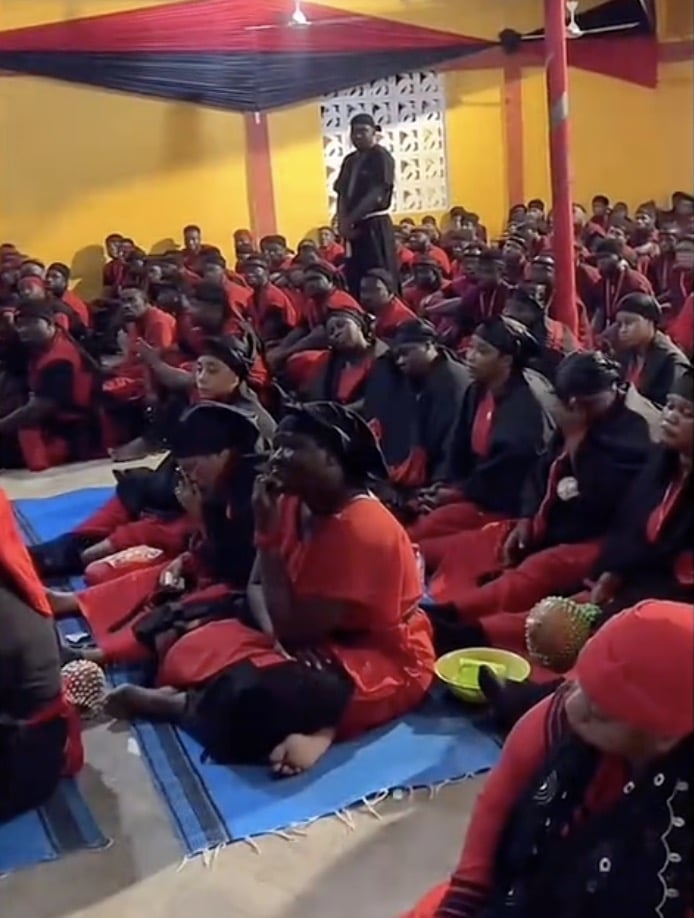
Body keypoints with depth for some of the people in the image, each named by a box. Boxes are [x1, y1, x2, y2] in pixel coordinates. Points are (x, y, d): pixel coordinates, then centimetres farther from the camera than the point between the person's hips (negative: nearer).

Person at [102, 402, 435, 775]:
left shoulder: (362, 529, -26)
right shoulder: (293, 504, -1)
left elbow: (294, 628, -24)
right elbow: (256, 587, 4)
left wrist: (267, 535, -23)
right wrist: (278, 636, -18)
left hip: (382, 664, -8)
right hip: (321, 645, 8)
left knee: (252, 697, -30)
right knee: (198, 649, -6)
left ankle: (171, 704, -2)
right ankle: (307, 724, -16)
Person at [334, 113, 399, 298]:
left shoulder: (381, 157, -6)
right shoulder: (350, 160, 16)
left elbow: (376, 195, -14)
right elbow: (342, 194, 13)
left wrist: (349, 219, -16)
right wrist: (342, 221, -5)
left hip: (374, 224, -7)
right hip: (354, 227, 7)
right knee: (354, 278, 6)